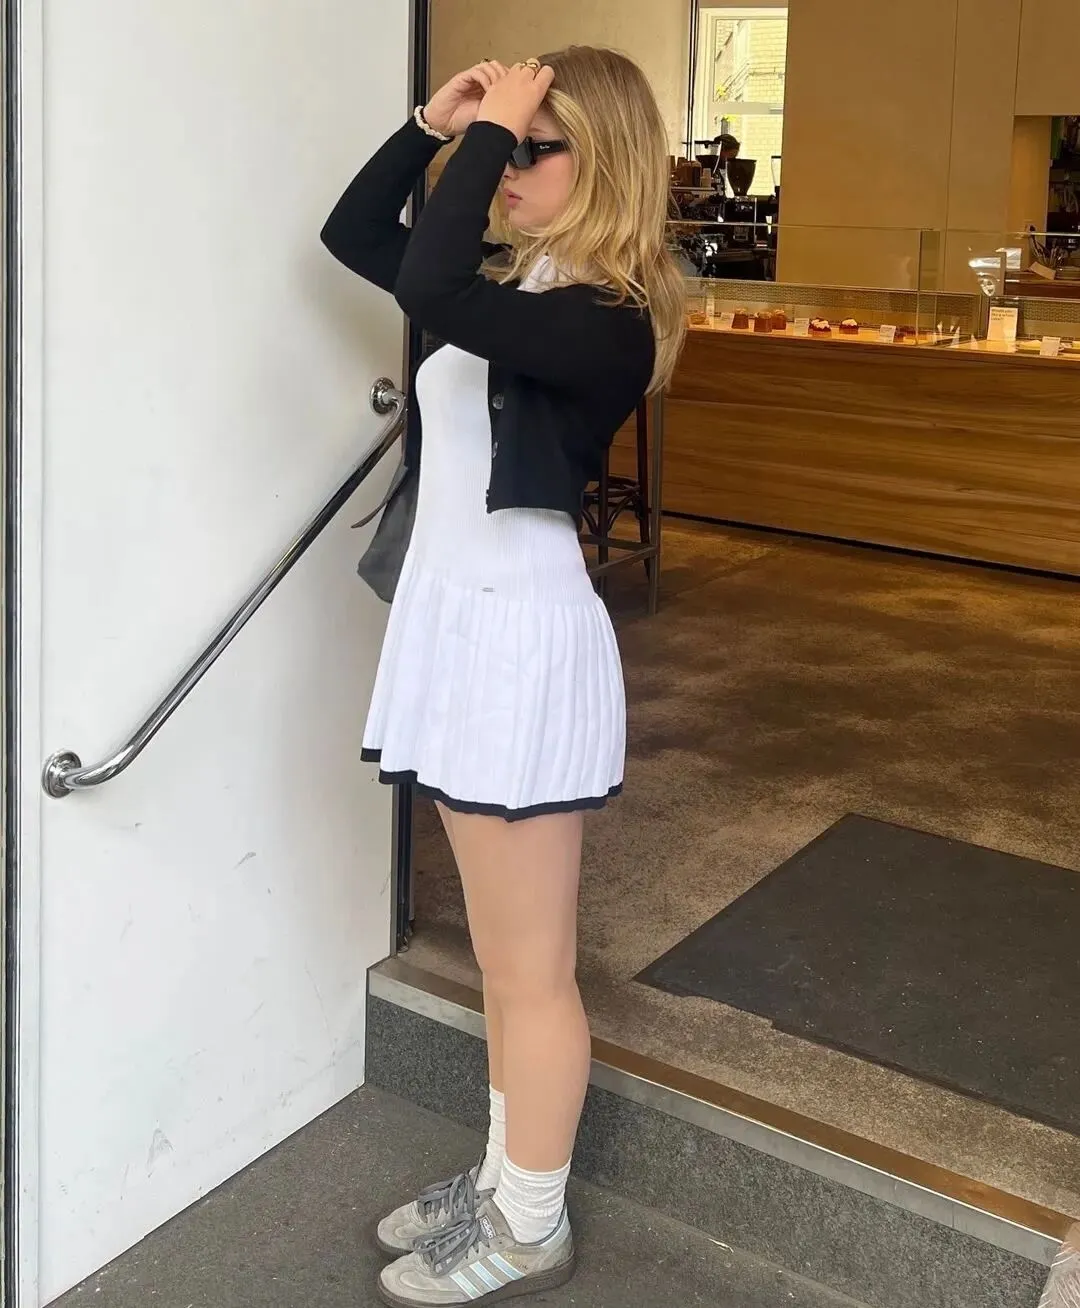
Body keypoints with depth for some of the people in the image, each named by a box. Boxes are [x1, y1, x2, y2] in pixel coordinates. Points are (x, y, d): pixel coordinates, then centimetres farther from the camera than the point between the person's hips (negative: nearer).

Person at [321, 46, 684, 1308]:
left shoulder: (609, 323, -17)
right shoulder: (514, 282, 10)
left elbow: (426, 288, -33)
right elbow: (352, 236, 20)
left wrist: (495, 129, -23)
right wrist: (435, 124, 8)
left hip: (521, 638, -9)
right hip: (463, 623, 9)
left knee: (530, 974, 6)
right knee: (504, 962, 20)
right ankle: (502, 1178, 36)